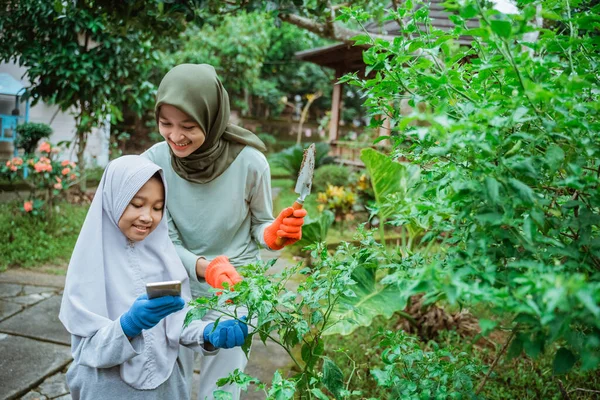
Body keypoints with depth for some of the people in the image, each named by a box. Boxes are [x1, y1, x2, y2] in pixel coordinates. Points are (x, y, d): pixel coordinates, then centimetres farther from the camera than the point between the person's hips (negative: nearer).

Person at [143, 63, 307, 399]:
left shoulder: (249, 161, -21)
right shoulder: (154, 162, -17)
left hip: (236, 286, -2)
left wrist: (274, 234, -27)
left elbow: (260, 224, -4)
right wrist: (203, 268, -31)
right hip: (178, 284, 2)